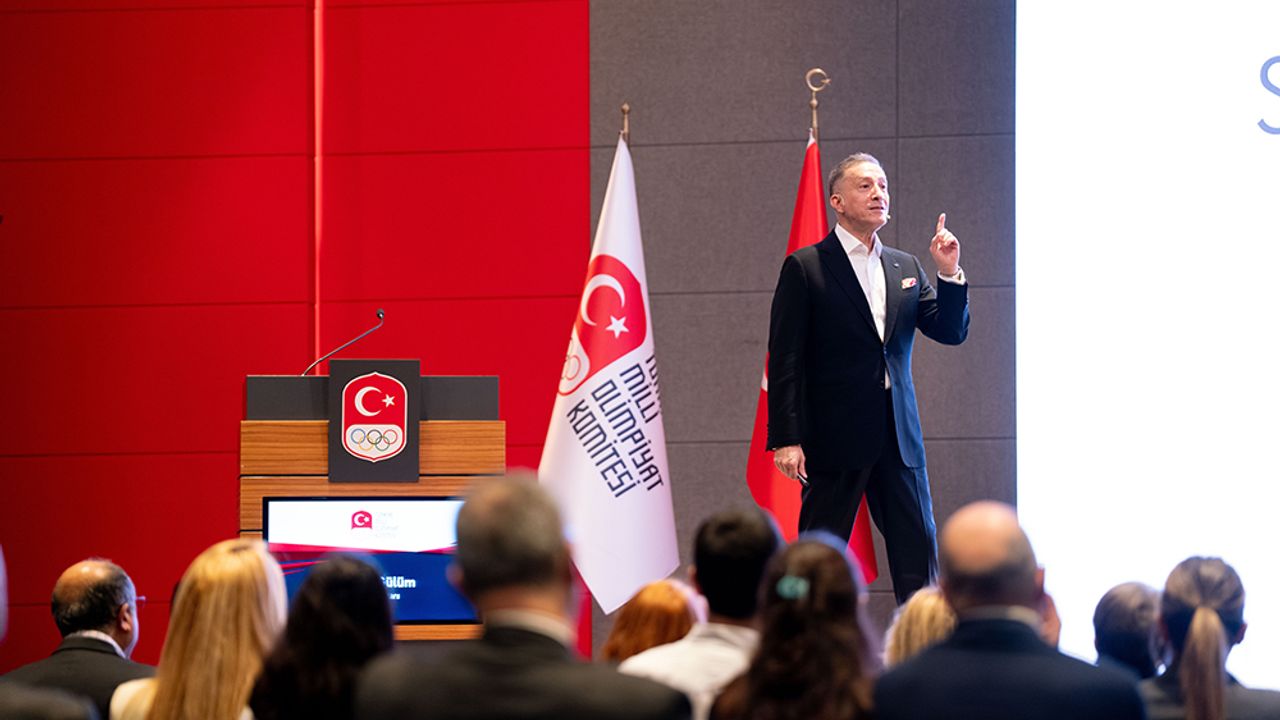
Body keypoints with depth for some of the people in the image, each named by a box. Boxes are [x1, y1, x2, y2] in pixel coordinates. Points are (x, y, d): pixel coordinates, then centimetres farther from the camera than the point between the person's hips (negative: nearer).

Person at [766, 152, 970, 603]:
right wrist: (786, 440, -13)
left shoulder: (905, 268, 14)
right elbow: (785, 360, -6)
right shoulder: (805, 268, -2)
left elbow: (952, 332, 10)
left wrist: (950, 274, -6)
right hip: (835, 440, -5)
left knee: (920, 560, 3)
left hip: (899, 439, 5)